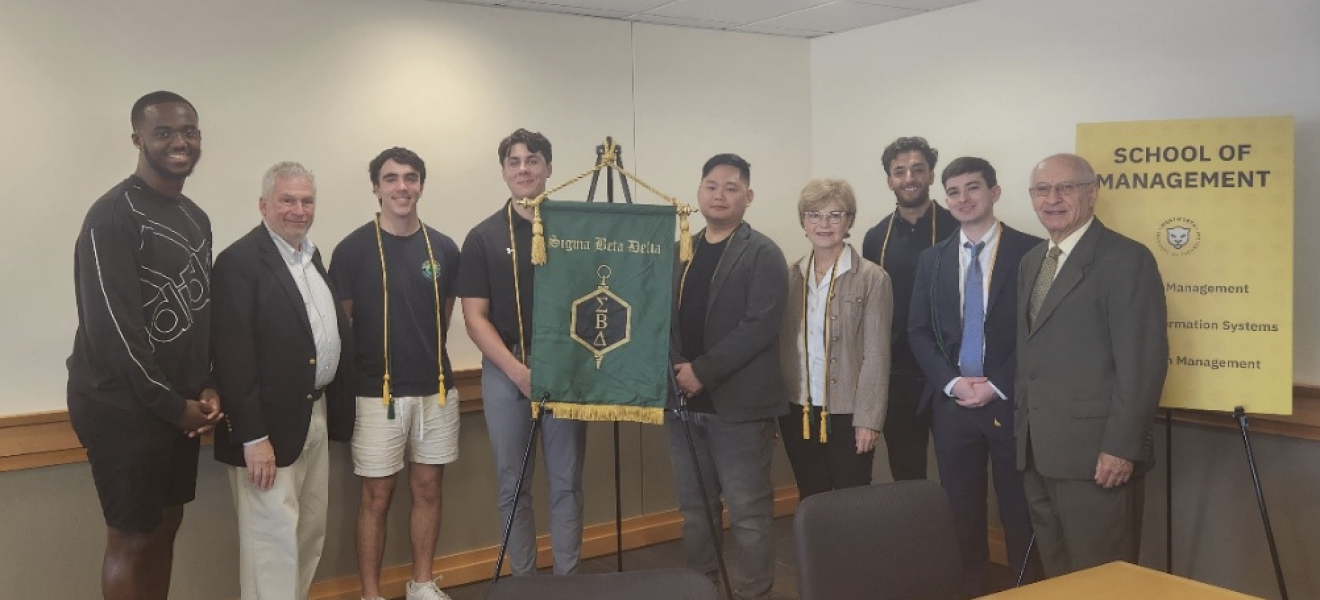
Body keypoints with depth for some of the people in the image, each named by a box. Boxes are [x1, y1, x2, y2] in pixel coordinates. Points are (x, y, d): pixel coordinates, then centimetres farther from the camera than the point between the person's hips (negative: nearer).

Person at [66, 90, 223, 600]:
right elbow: (112, 326, -21)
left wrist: (207, 387, 0)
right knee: (131, 538, 3)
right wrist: (172, 405, -14)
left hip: (179, 404, 8)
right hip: (124, 406, -8)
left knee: (166, 525, 16)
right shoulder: (113, 215, -16)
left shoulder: (196, 218, 10)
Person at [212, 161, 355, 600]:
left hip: (316, 415, 8)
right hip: (271, 424, -8)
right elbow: (233, 356, -19)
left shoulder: (311, 255, 12)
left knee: (310, 535, 17)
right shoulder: (239, 261, -14)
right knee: (274, 542, -1)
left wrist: (335, 408, 10)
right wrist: (253, 437, -21)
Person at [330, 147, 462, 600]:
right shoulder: (353, 249, -7)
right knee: (377, 496, 4)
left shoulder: (444, 249, 3)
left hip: (436, 389, 4)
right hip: (377, 393, -3)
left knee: (428, 489, 12)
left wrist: (426, 355, 11)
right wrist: (357, 373, 0)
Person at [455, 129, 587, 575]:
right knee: (513, 483, 8)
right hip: (506, 373, 0)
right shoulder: (484, 237, 1)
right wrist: (518, 370, -14)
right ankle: (522, 579, 21)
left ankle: (568, 578, 17)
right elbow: (475, 317, -2)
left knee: (566, 482, 5)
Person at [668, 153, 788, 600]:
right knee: (694, 509, 15)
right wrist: (675, 371, -3)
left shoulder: (763, 255, -5)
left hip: (738, 403, -6)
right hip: (684, 401, 6)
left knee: (748, 513, 1)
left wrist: (703, 371, -18)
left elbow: (760, 326, -15)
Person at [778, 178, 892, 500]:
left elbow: (876, 356, -8)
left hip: (847, 414, -3)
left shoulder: (872, 278, -6)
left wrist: (868, 420, -11)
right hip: (797, 412, 4)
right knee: (810, 503, 13)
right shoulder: (789, 276, 5)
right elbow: (779, 343, 7)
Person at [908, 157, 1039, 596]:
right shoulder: (932, 259, 10)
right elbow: (918, 332, 8)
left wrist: (997, 386, -11)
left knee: (1019, 509, 4)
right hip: (951, 403, 3)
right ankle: (968, 588, 20)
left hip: (1011, 403, -3)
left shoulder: (1031, 251, -2)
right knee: (961, 509, 8)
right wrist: (952, 382, -6)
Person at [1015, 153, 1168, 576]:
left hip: (1097, 454, -8)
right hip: (1039, 453, 8)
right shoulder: (1031, 261, 15)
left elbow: (1143, 362, -15)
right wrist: (1024, 433, 13)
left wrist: (1122, 447, -19)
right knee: (1056, 576, 17)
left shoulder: (1126, 260, -10)